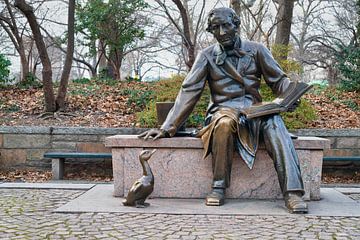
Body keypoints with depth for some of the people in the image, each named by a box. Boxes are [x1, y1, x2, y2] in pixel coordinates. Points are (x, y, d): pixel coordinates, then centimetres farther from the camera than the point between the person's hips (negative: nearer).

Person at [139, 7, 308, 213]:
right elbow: (189, 92, 0)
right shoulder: (207, 56, 6)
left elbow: (279, 80, 10)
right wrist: (167, 128, -7)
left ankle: (292, 191, -39)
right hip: (224, 110, -1)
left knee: (274, 123, -34)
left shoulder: (256, 50, 8)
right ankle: (219, 187, -23)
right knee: (225, 123, -38)